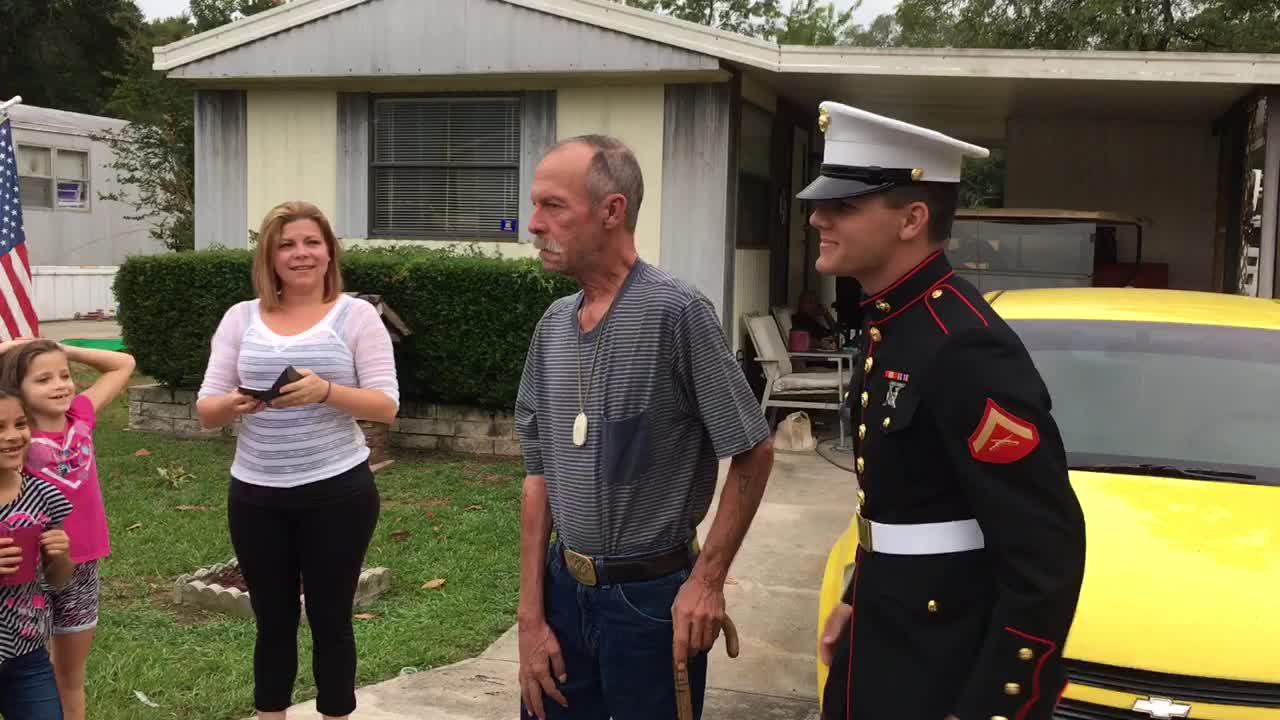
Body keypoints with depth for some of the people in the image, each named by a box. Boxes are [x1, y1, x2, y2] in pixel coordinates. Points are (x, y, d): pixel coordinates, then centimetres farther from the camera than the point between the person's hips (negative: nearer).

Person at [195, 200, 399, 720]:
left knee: (331, 619, 8)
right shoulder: (241, 317, 6)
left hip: (336, 492, -3)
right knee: (273, 621, 14)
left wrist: (326, 391, -26)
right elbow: (206, 410, 4)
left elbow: (386, 405, -8)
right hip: (255, 496, 3)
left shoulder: (356, 315, -3)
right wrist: (234, 404, -19)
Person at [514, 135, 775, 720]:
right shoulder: (553, 326, 3)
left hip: (653, 598, -5)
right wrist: (531, 615, 4)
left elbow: (753, 454, -11)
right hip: (565, 589, 5)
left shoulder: (676, 312, -15)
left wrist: (707, 580, -11)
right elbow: (539, 473, 7)